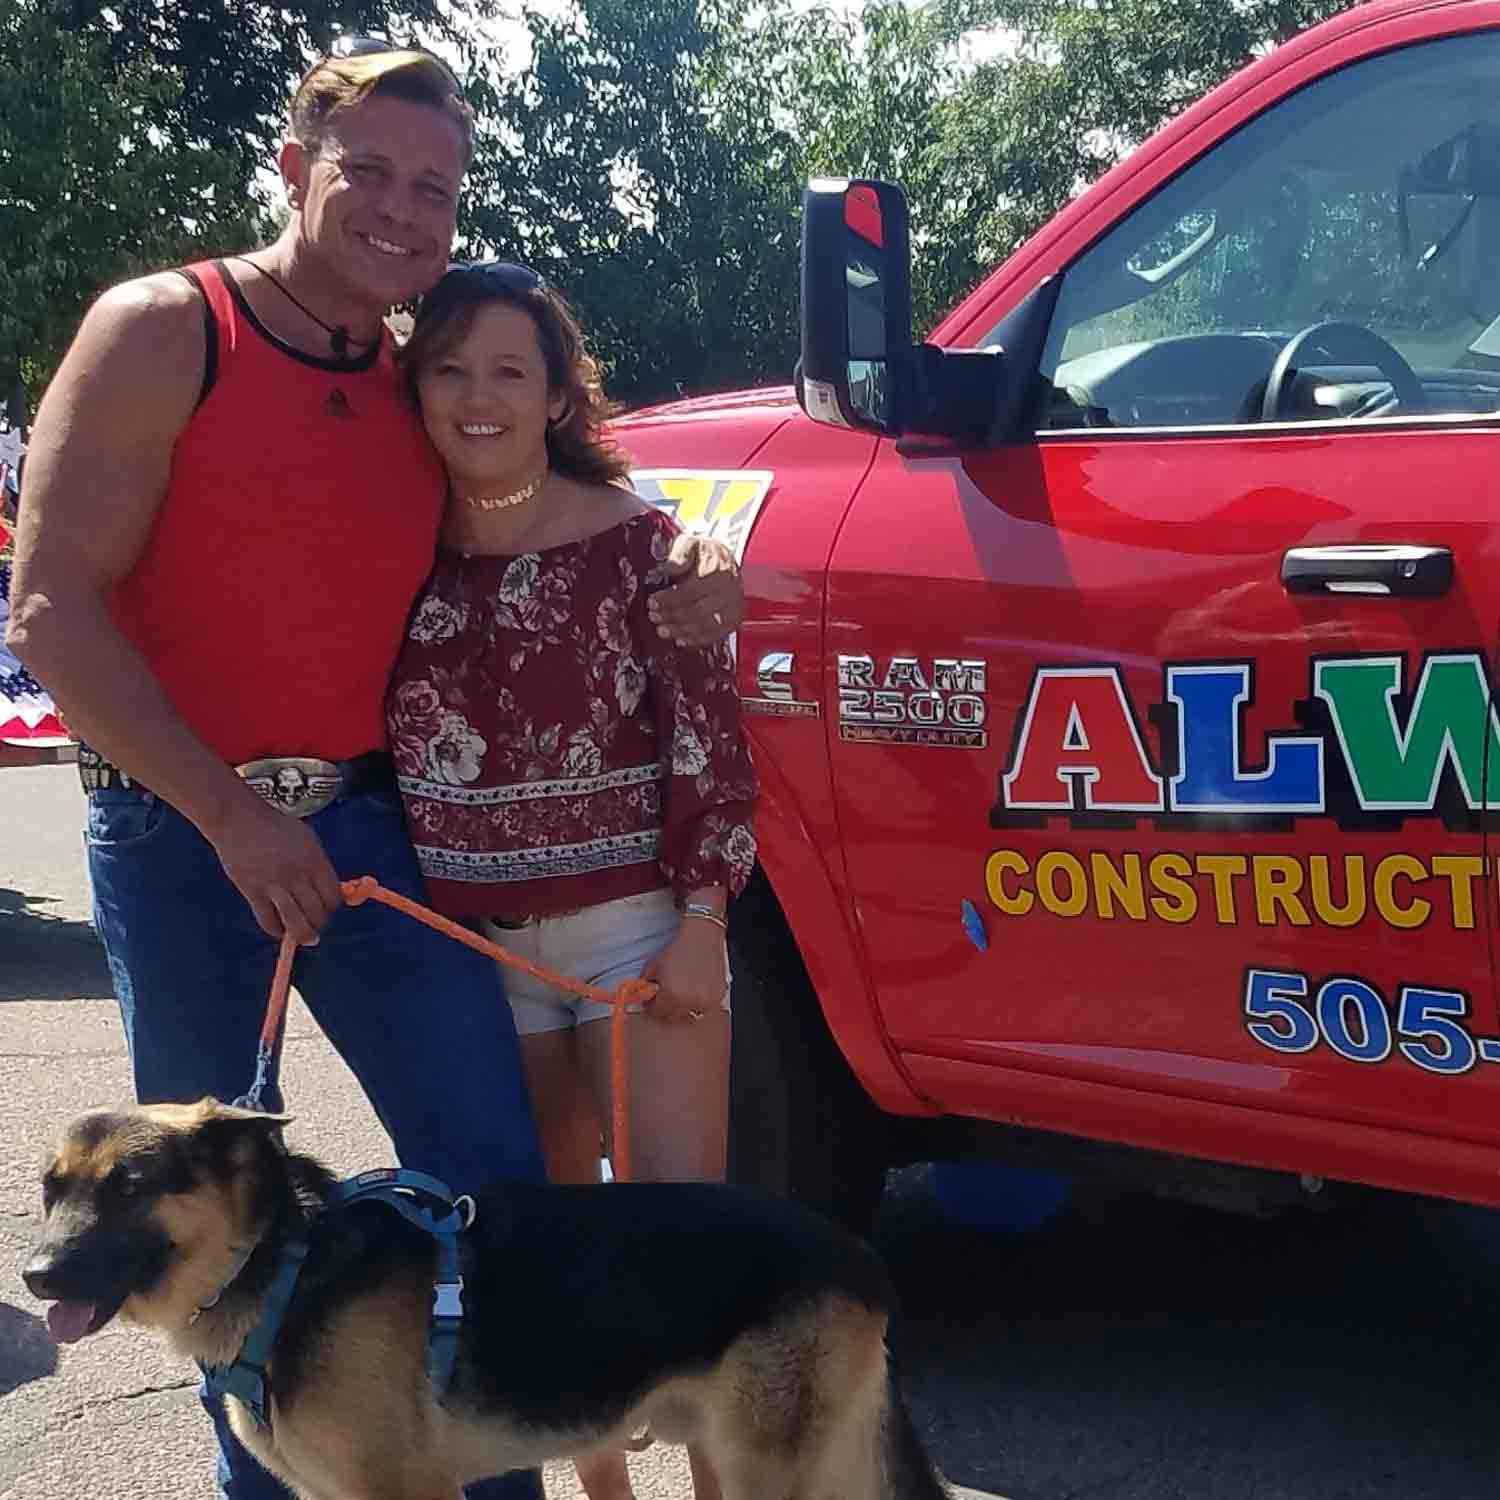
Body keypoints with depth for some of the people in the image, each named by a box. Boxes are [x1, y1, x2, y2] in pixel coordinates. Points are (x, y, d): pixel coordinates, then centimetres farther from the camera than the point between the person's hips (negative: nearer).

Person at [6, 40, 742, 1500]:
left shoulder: (419, 388, 8)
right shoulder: (162, 335, -8)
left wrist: (674, 596, -1)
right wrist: (230, 816, -16)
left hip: (367, 823, 4)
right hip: (178, 833, -4)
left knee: (492, 1171, 1)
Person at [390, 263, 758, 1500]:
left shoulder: (631, 537, -6)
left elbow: (708, 736, -6)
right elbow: (377, 743, 11)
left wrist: (699, 923, -10)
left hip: (636, 924, -4)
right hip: (473, 939, 4)